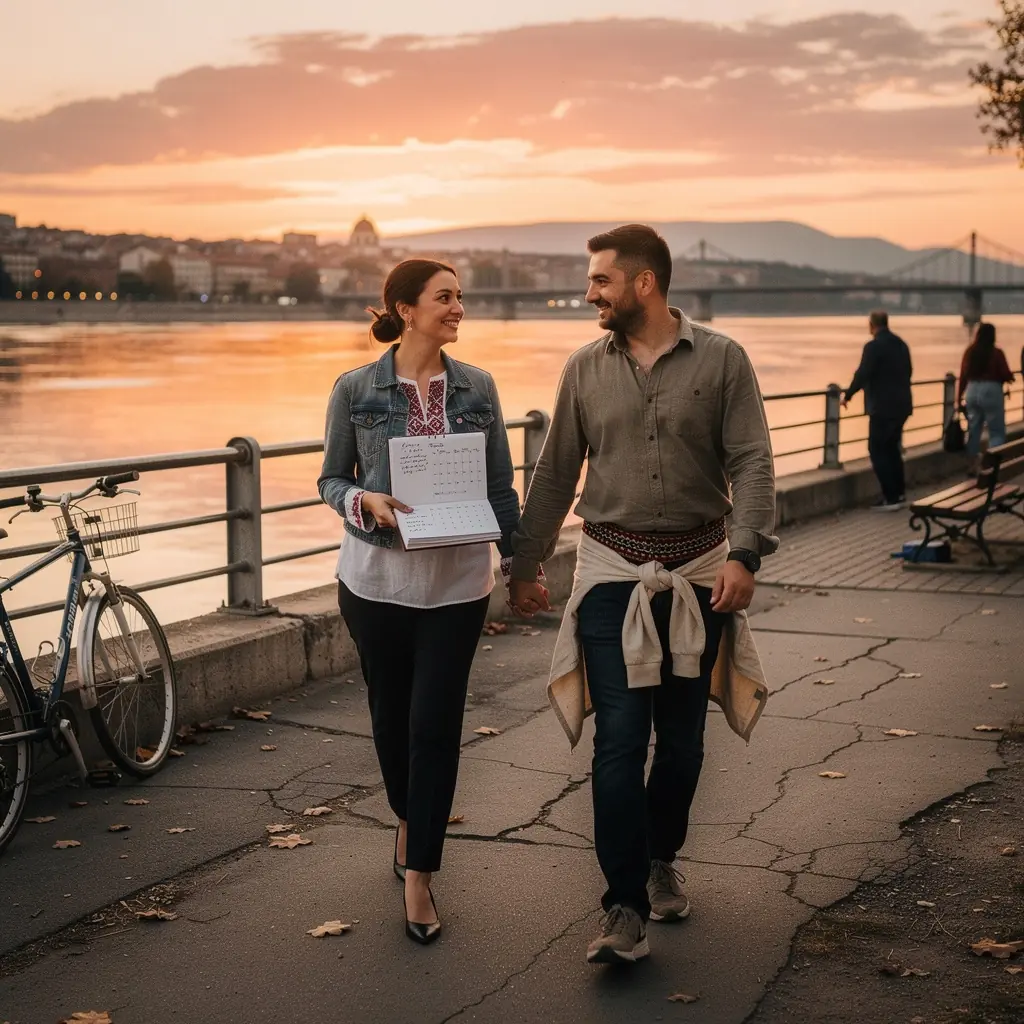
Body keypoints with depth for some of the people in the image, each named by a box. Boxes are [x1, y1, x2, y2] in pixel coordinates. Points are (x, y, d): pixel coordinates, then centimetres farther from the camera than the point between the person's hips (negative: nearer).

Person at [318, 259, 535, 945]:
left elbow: (500, 486, 8)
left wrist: (519, 560, 6)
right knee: (391, 714, 13)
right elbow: (331, 480, 4)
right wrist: (365, 500, -16)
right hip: (377, 577, 0)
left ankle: (418, 876, 2)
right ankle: (410, 823, 40)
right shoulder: (356, 390, -2)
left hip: (456, 582, 0)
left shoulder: (477, 388, 2)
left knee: (435, 724, -5)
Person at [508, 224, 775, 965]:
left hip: (697, 572, 0)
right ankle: (626, 911, -6)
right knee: (620, 736, -8)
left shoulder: (721, 360, -2)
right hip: (612, 572, 0)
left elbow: (752, 463, -7)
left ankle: (661, 859, 34)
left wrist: (745, 553, -20)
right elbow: (555, 475, 11)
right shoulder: (586, 369, 5)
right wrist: (525, 565, 13)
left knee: (682, 736, 10)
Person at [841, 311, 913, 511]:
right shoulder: (901, 344, 10)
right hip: (902, 405, 8)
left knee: (878, 451, -1)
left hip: (883, 407, -8)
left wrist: (847, 395, -5)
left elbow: (862, 374, -18)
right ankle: (899, 494, 21)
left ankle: (890, 498, -4)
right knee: (893, 449, 18)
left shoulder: (874, 346, -15)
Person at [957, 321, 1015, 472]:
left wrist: (959, 398, 11)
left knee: (974, 429, 14)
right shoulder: (996, 353, -10)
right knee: (996, 431, 2)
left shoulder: (969, 352, 2)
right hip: (991, 392, -5)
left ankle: (973, 465, 18)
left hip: (972, 392, 5)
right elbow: (1007, 376, -7)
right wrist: (1010, 376, 16)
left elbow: (963, 377, 3)